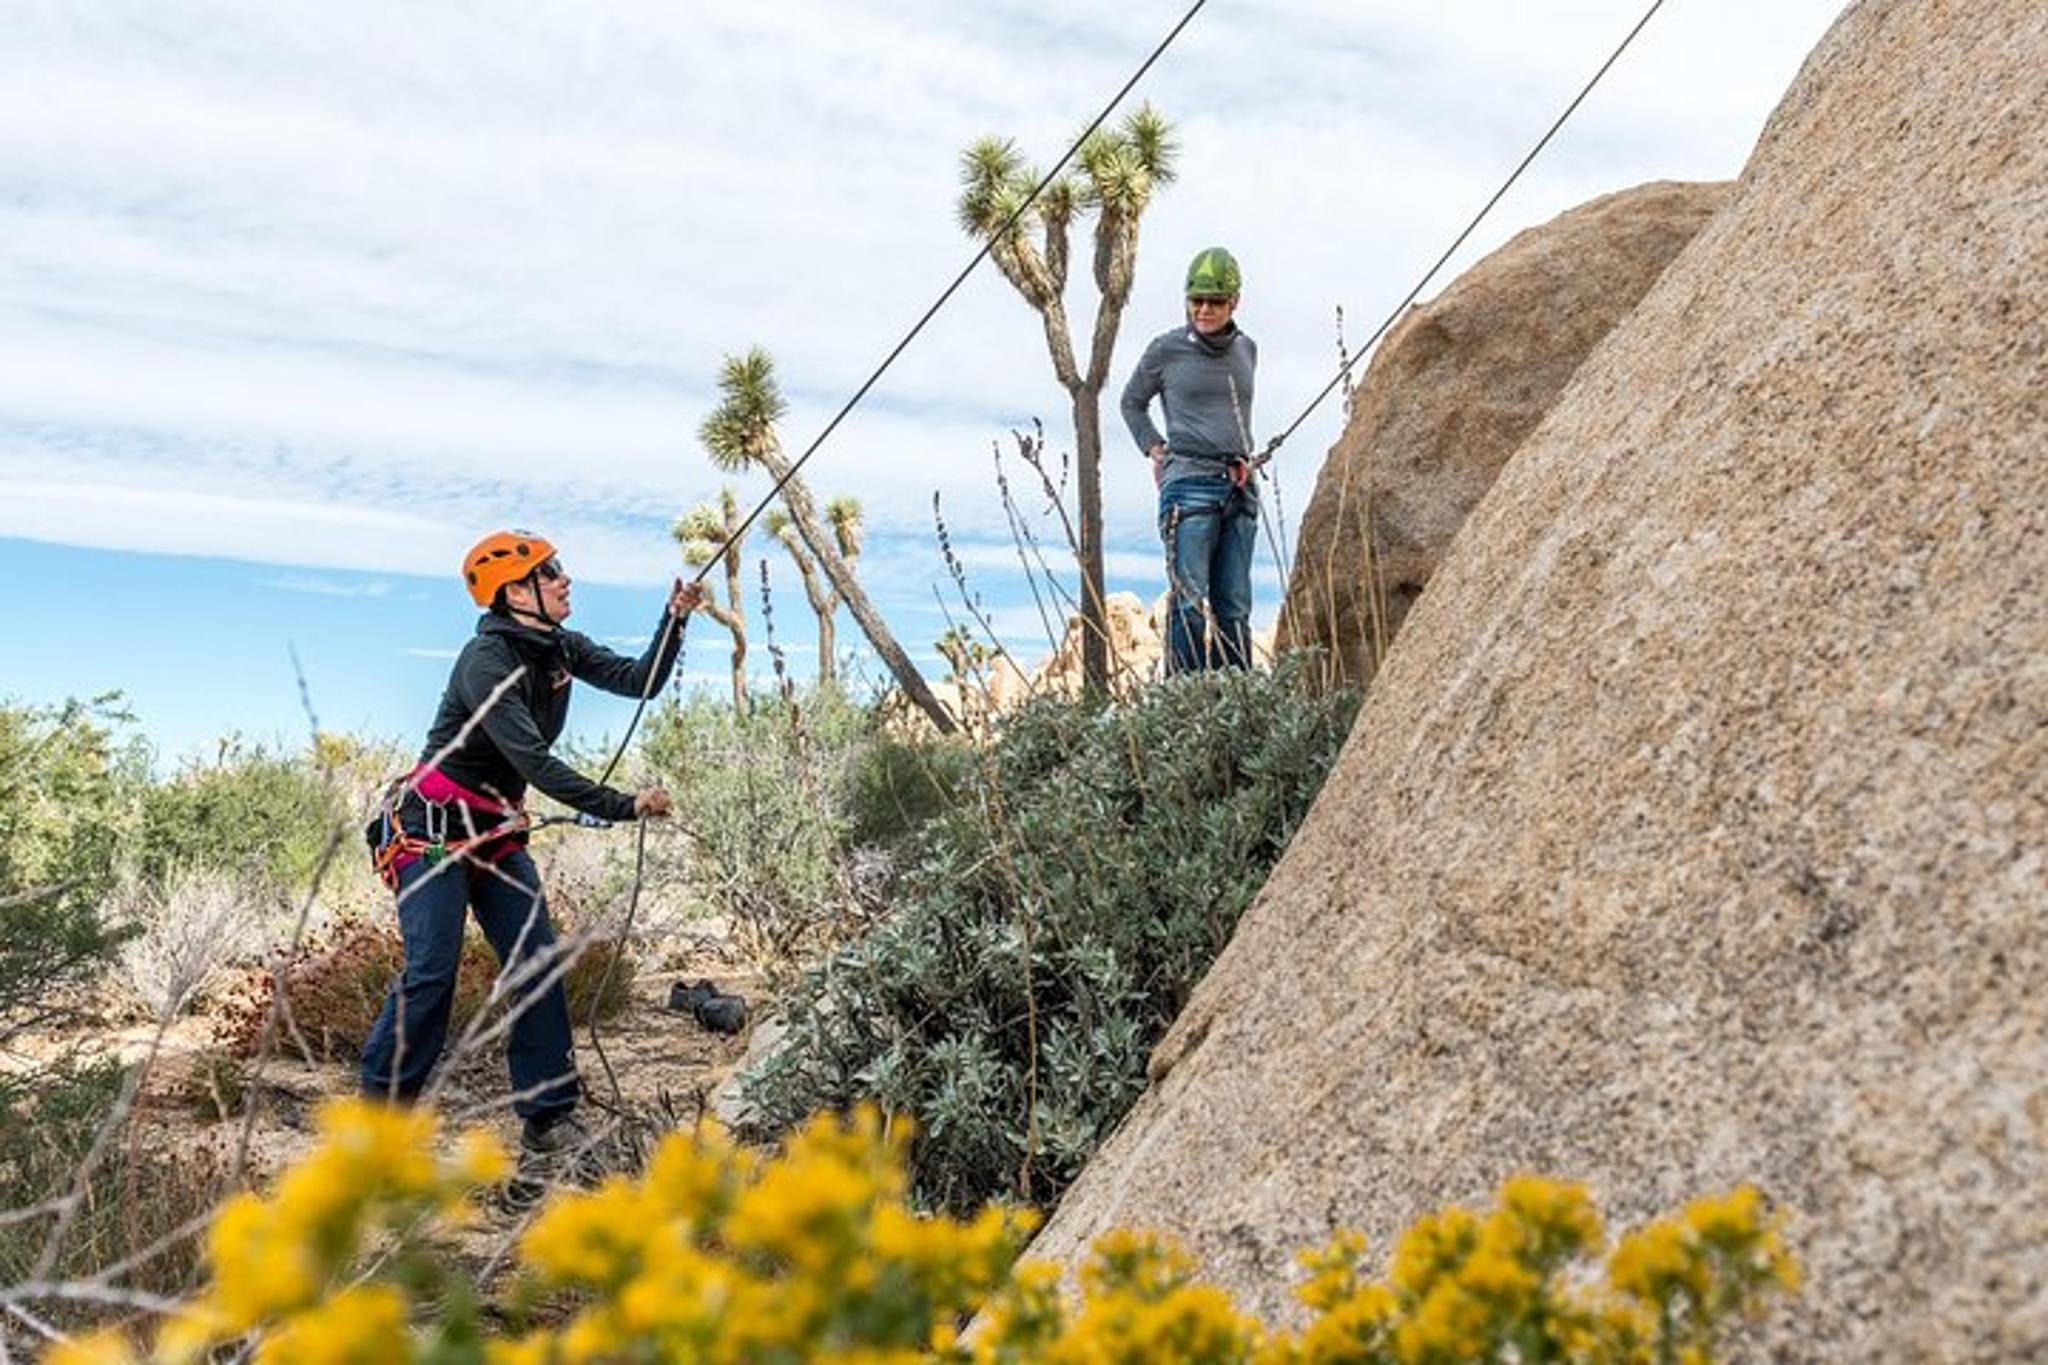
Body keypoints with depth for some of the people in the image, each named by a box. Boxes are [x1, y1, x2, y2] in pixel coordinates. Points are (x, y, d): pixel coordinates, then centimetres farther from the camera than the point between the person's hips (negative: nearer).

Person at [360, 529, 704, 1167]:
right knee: (431, 972, -12)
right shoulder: (486, 663, -23)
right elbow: (536, 766, -29)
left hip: (498, 833, 8)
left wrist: (675, 619, -9)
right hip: (432, 829, -8)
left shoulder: (559, 647, 3)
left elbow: (639, 681, 3)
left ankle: (548, 1116, 5)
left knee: (538, 966, -1)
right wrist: (624, 806, -30)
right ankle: (378, 1109, 4)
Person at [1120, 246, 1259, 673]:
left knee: (1235, 606, 4)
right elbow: (1132, 402, 16)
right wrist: (1156, 451, 5)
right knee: (1191, 601, -12)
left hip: (1240, 488, 4)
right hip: (1190, 482, -4)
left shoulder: (1246, 349, 14)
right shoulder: (1167, 349, 2)